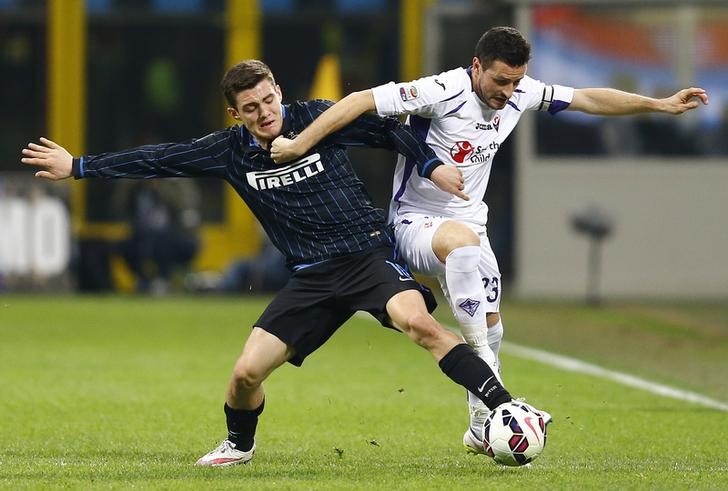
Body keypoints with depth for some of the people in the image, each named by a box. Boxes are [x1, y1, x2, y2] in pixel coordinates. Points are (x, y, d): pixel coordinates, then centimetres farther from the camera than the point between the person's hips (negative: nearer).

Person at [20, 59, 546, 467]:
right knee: (247, 371, -5)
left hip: (369, 252, -3)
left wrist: (431, 163, -7)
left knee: (418, 322, -32)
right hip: (312, 278, 3)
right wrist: (78, 166, 10)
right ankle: (239, 445, 27)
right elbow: (159, 160, 7)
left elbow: (387, 128, 4)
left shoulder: (317, 119, -6)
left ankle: (507, 410, -34)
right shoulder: (231, 151, 2)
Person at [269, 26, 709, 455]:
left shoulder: (521, 94, -4)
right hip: (415, 221, -7)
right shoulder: (443, 92, -24)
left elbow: (589, 99, 7)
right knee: (463, 240, -39)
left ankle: (483, 429, 24)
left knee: (491, 323, 5)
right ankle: (484, 365, -38)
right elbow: (362, 101, -26)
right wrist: (299, 144, -30)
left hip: (469, 223, 7)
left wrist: (661, 105, 6)